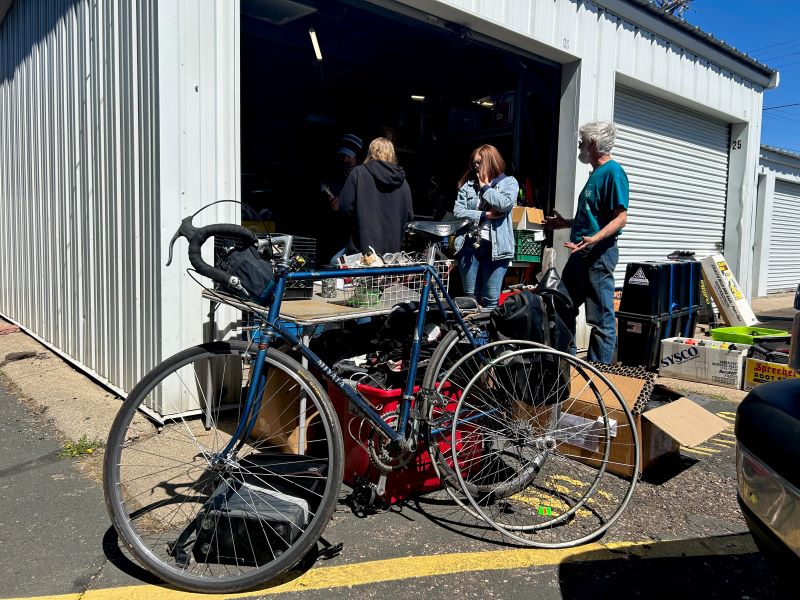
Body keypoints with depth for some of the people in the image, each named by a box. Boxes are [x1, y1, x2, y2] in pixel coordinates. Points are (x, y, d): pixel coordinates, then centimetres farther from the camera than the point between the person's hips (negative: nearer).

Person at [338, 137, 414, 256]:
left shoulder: (358, 173, -5)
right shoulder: (401, 180, 4)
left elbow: (345, 207, -6)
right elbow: (409, 215, 7)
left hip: (364, 247, -4)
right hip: (393, 249, 4)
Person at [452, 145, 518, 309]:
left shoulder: (509, 182, 6)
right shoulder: (467, 185, 12)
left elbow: (505, 204, -14)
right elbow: (457, 212, 1)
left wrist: (485, 187, -2)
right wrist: (484, 215, -10)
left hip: (495, 247, -2)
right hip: (469, 245, 3)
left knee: (491, 299, -2)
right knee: (470, 297, 8)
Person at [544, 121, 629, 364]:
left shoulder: (613, 172, -12)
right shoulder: (596, 173, 18)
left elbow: (620, 218, -19)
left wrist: (594, 239, -33)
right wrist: (565, 223, 33)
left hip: (599, 253, -10)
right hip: (580, 253, 11)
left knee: (601, 319, -2)